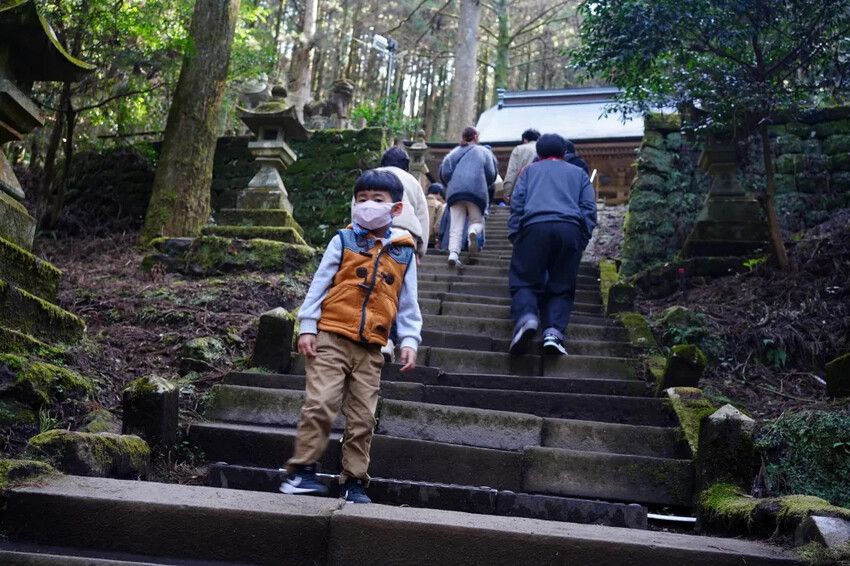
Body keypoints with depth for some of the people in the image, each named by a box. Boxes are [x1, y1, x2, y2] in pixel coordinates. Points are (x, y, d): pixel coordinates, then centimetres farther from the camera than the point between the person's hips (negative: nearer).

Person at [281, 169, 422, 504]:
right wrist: (307, 328, -2)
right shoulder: (343, 241, 3)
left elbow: (408, 303, 14)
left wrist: (409, 340, 4)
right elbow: (319, 285, 4)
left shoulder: (404, 252, 10)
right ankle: (302, 470, 2)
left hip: (370, 349, 3)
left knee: (363, 419, 6)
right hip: (331, 338, -2)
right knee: (320, 404, -12)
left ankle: (354, 481, 17)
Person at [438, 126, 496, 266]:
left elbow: (444, 171, 7)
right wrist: (483, 184, 25)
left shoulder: (455, 152, 17)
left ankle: (453, 253, -16)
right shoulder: (484, 152, 13)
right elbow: (491, 175, 6)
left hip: (454, 191, 2)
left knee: (455, 225, 3)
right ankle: (473, 232, -24)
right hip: (476, 191, -2)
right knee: (477, 221, 12)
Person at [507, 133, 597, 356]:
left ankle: (525, 317, -27)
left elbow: (517, 204, 11)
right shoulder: (579, 173, 29)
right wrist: (582, 240, 15)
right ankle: (554, 332, -16)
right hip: (571, 229, 1)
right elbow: (589, 209, 15)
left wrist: (514, 237, 8)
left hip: (534, 226, -1)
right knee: (561, 288, 7)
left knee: (524, 281, 3)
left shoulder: (530, 170, 27)